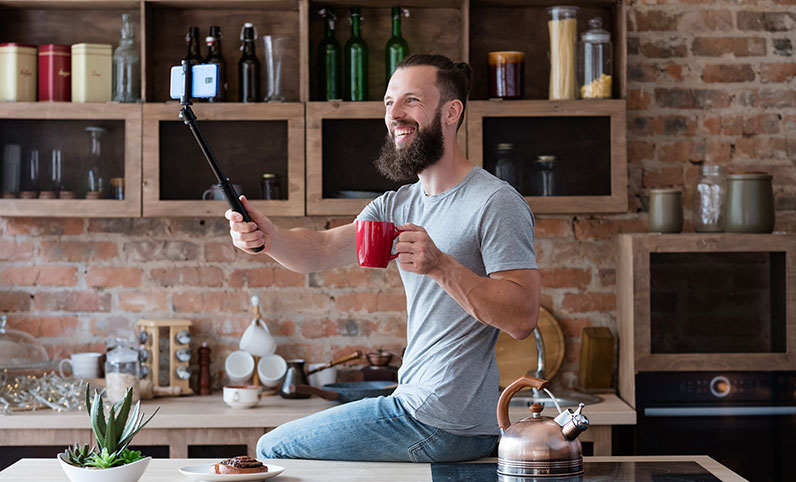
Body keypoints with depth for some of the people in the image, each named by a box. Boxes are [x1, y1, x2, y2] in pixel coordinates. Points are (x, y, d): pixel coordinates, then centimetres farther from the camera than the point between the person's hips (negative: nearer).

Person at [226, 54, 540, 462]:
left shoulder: (497, 202, -14)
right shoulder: (398, 206, 12)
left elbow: (523, 317, -22)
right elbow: (322, 250, -3)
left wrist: (440, 266, -32)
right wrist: (267, 236, -23)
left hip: (444, 427, -8)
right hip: (416, 405, 8)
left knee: (273, 449, -1)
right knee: (275, 445, 25)